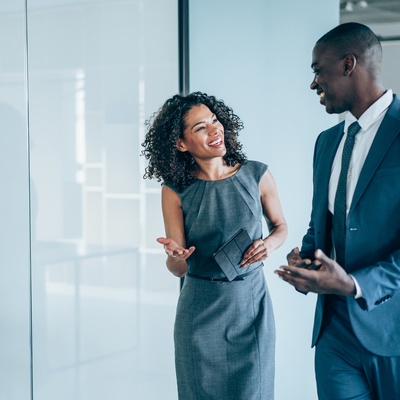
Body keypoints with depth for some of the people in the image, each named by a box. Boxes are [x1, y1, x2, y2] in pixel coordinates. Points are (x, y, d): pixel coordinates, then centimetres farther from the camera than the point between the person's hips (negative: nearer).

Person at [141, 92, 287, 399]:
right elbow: (178, 269, -5)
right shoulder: (175, 190, -6)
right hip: (201, 310, 0)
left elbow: (280, 226, 12)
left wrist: (269, 244, -9)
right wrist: (174, 256, -27)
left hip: (251, 303, 1)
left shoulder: (257, 175, -5)